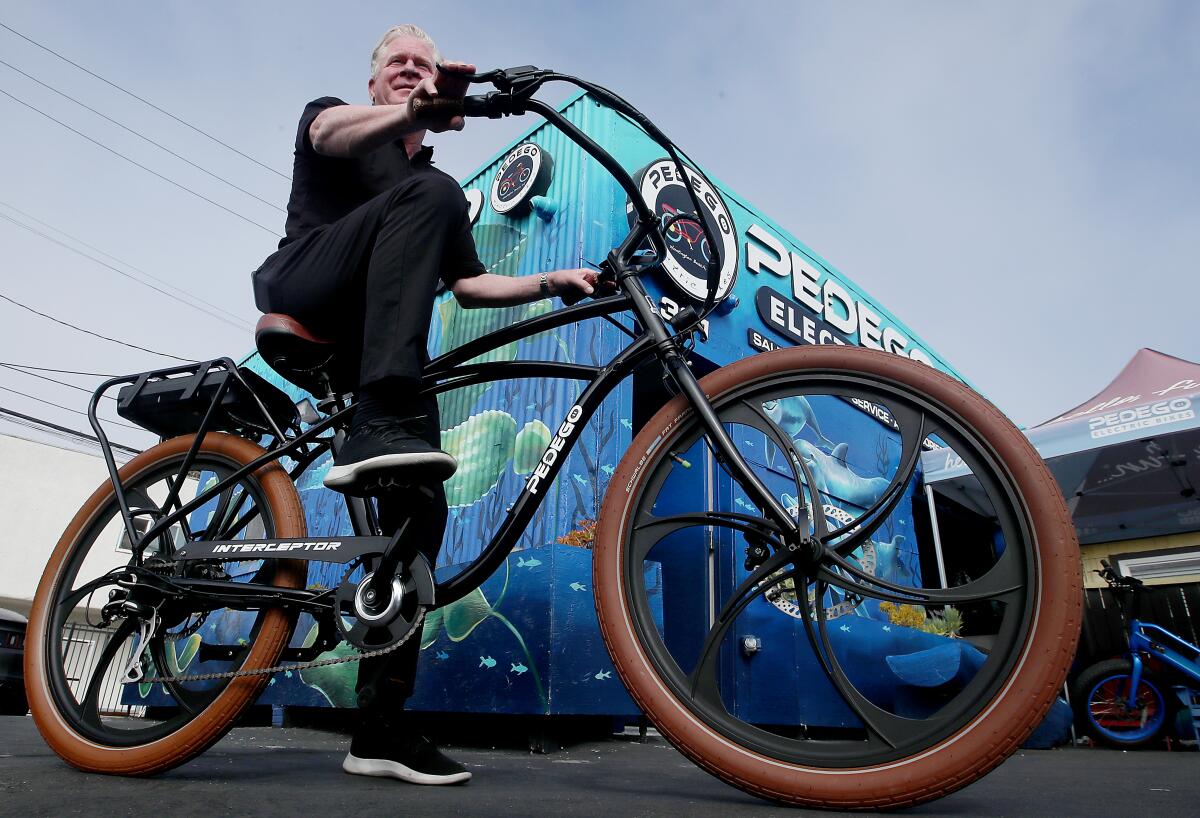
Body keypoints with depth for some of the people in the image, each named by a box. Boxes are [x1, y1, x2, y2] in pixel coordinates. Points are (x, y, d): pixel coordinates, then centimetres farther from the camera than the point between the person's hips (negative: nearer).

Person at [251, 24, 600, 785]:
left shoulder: (439, 191, 29)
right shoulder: (349, 126, 17)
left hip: (366, 339, 4)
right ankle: (380, 428, -42)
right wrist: (417, 111, -30)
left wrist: (553, 281, 3)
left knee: (423, 508, -12)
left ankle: (381, 725, -2)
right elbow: (329, 133, -10)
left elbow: (468, 284, 17)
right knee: (428, 194, -27)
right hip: (300, 294, -4)